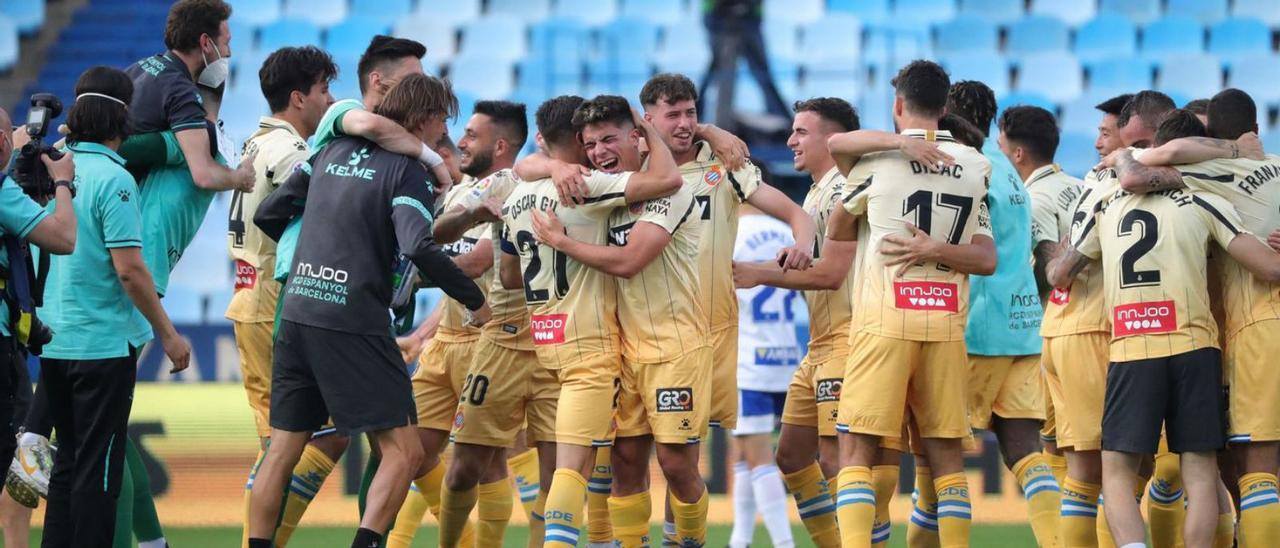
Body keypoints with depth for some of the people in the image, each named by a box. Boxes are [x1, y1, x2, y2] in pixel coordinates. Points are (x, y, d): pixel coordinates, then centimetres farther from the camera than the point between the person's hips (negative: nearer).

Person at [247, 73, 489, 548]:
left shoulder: (334, 151, 14)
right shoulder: (407, 169, -6)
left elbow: (268, 215, 18)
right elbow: (420, 249, -20)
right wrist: (475, 301, -9)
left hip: (296, 314, 7)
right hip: (353, 324, -7)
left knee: (282, 450, 10)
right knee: (403, 451, -3)